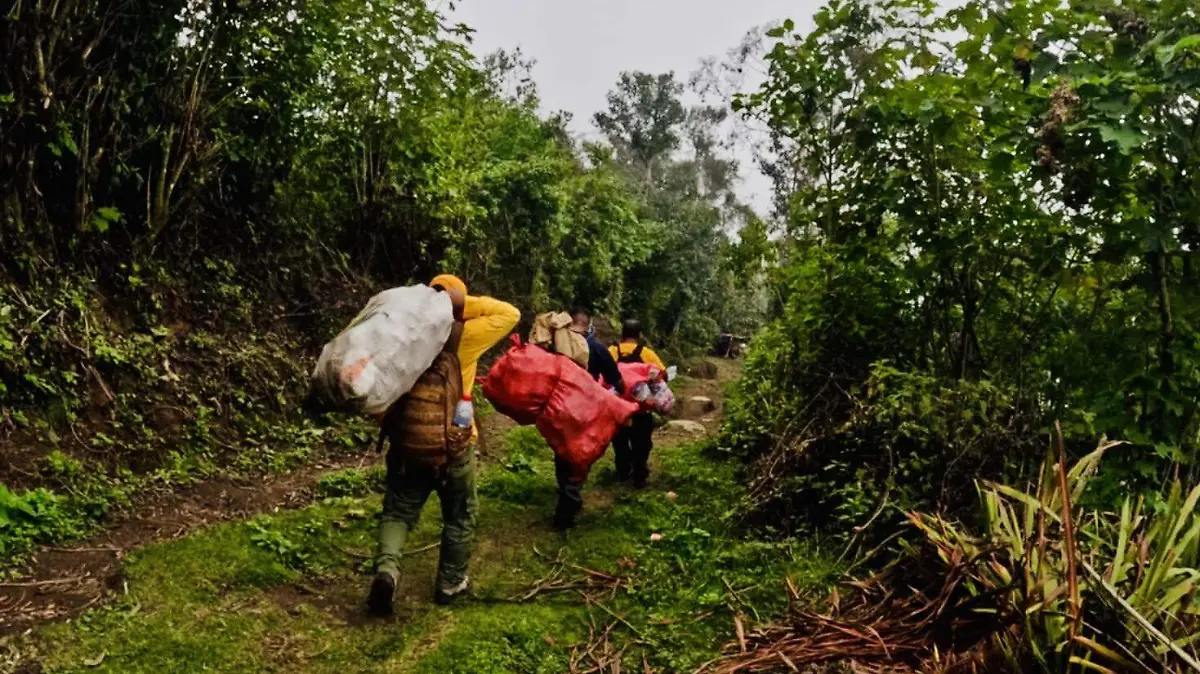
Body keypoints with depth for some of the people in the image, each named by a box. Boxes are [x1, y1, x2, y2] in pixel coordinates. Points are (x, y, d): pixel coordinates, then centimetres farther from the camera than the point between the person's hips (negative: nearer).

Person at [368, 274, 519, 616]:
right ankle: (449, 583, 26)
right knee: (460, 516, 16)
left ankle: (387, 569, -11)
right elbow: (509, 314, -8)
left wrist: (387, 424, 14)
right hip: (453, 446, -3)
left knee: (398, 510, 13)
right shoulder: (462, 338, -14)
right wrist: (463, 303, -10)